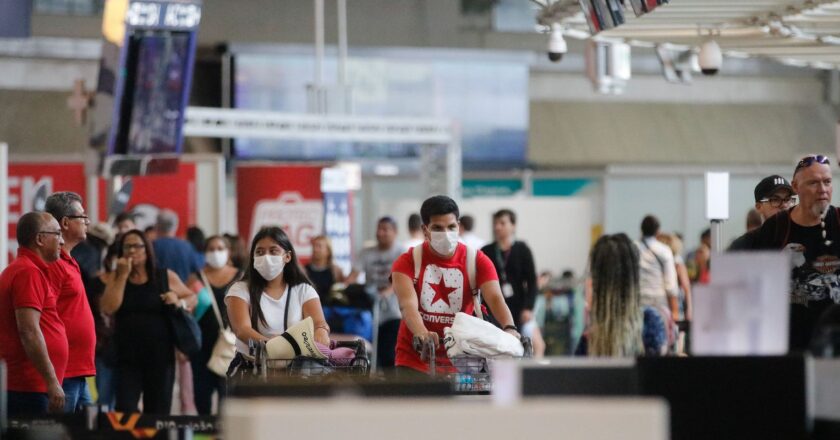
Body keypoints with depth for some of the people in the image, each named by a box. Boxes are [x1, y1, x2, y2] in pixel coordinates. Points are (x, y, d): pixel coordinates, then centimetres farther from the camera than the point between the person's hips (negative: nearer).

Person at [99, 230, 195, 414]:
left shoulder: (166, 277, 5)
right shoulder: (115, 278, 6)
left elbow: (192, 298, 15)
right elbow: (108, 308, -8)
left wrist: (179, 302, -7)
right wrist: (123, 275, -9)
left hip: (160, 355, 0)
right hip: (126, 356, 0)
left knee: (158, 412, 6)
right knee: (125, 409, -11)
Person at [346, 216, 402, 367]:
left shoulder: (401, 254, 1)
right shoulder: (367, 253, 11)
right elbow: (353, 275, -1)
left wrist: (387, 292, -33)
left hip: (393, 313, -3)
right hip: (370, 312, 3)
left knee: (389, 357, -8)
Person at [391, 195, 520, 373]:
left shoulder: (477, 260, -2)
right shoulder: (408, 261, -5)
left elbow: (495, 298, -16)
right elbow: (408, 303, -21)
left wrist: (509, 329, -38)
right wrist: (421, 333, -43)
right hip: (414, 361, -1)